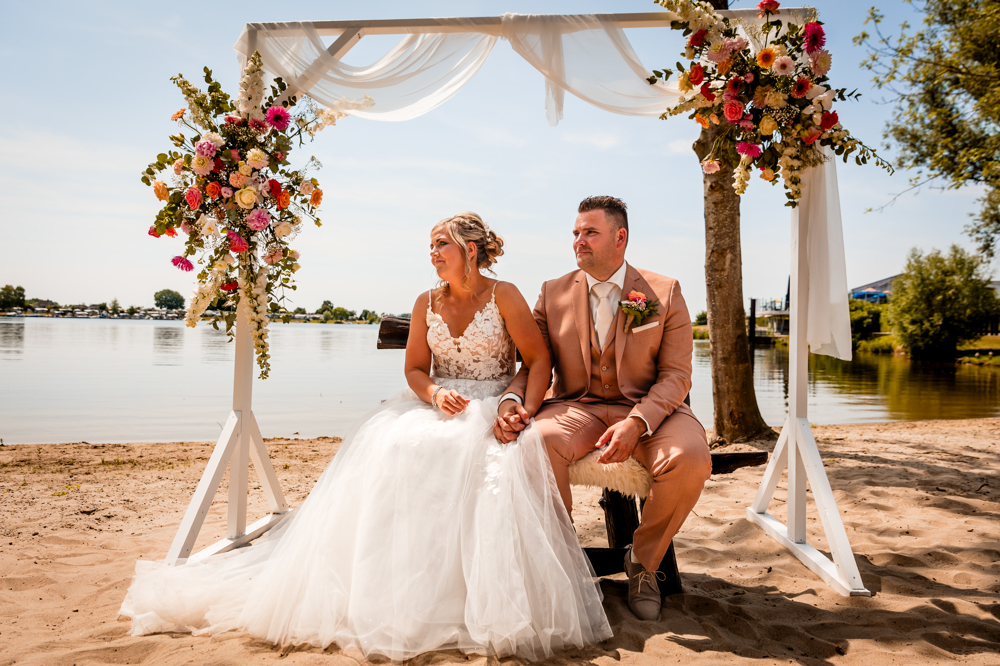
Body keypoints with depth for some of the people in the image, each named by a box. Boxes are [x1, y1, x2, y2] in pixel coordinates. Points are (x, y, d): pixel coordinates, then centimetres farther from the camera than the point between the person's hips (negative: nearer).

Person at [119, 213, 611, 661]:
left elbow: (539, 360, -3)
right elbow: (415, 369, 10)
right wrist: (435, 393, -12)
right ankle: (385, 587, -19)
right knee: (387, 449, -26)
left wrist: (525, 409, -18)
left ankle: (484, 605, -25)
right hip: (440, 405, 4)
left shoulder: (504, 295, 0)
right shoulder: (427, 302, 11)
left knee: (469, 456, -36)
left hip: (493, 409, -3)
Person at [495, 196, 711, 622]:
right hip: (577, 408, 1)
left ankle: (643, 561, -2)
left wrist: (636, 423, -23)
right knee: (535, 443, -33)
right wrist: (510, 402, -18)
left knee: (691, 459, -32)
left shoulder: (665, 293, 2)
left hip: (649, 410, 0)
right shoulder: (553, 294, 8)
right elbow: (531, 364, 6)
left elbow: (676, 376, -4)